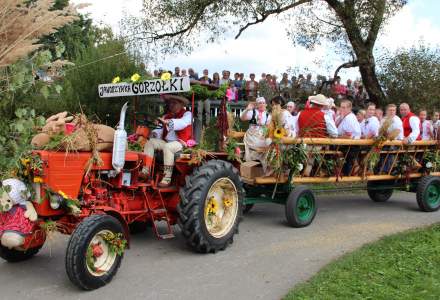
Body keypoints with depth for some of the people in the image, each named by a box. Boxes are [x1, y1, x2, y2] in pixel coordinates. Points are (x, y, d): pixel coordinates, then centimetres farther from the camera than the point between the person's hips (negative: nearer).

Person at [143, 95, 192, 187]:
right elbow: (160, 130, 12)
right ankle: (145, 171, -19)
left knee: (167, 147, -36)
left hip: (180, 142, -7)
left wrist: (167, 122, -36)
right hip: (166, 141, 7)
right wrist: (155, 133, -12)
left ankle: (167, 178, -35)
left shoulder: (187, 114, 0)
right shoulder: (167, 116, 20)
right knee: (150, 142, -11)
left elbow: (182, 123, -23)